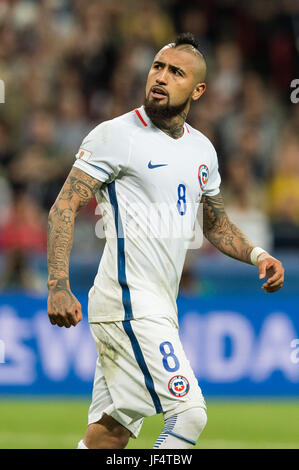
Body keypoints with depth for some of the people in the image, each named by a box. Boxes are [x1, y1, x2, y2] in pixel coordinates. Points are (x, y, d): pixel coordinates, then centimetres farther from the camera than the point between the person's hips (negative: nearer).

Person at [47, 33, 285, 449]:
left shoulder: (202, 149, 14)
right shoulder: (117, 135, -8)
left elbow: (215, 225, 27)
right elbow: (65, 207, -12)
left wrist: (257, 255, 7)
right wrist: (59, 286, -24)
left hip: (158, 306, 7)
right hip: (128, 301, -7)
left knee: (111, 430, 7)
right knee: (188, 412, -16)